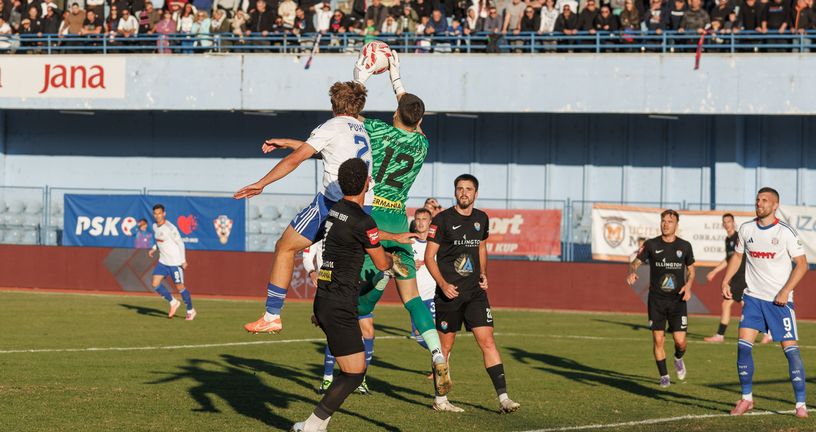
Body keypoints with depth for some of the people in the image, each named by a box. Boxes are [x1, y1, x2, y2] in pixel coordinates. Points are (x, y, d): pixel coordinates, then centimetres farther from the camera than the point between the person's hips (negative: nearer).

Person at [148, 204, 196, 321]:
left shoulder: (170, 228, -18)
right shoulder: (155, 227, 5)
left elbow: (180, 243, -12)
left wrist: (183, 260, -13)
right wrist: (153, 249, 4)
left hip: (175, 262, -7)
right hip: (163, 262, 7)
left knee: (179, 286, -1)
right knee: (155, 284, -3)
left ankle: (190, 311, 15)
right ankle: (173, 303, 15)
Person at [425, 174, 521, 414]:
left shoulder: (481, 219, 9)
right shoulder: (442, 219, -7)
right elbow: (429, 256, -6)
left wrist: (483, 274, 10)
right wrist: (443, 284, -18)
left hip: (475, 292, 4)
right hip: (449, 292, -4)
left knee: (487, 341, -6)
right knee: (445, 345, 4)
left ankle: (503, 397, -9)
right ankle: (440, 398, 17)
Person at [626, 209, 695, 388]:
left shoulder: (684, 246, 2)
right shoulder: (651, 244, -2)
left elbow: (691, 269, 13)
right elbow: (636, 262, -3)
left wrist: (688, 286, -6)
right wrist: (632, 272, -27)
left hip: (677, 300, 0)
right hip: (656, 299, 0)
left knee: (680, 340, -7)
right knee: (658, 339, -4)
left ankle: (678, 358, 28)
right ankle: (664, 376, 12)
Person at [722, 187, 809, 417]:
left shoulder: (786, 232, -9)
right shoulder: (746, 229, 4)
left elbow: (802, 264, -7)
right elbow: (737, 256, 19)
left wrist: (786, 291, -16)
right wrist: (726, 281, 7)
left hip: (780, 300, -4)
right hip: (753, 297, 4)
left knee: (790, 348, -7)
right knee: (743, 345, -6)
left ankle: (801, 404, -1)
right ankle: (746, 398, 7)